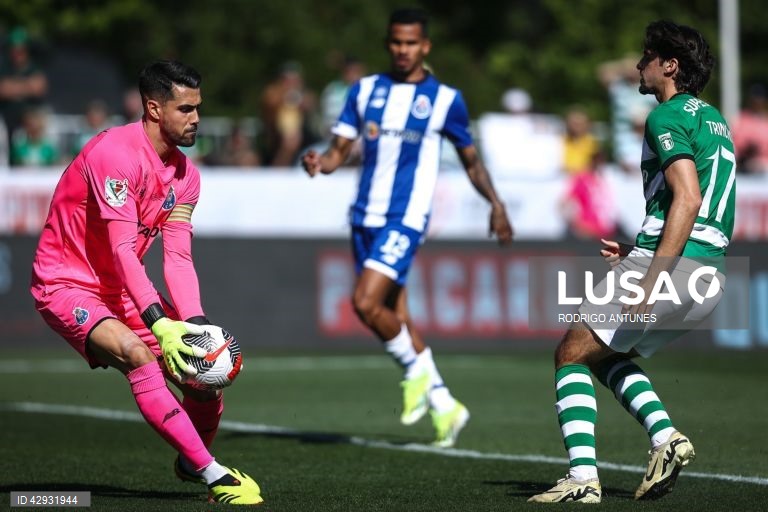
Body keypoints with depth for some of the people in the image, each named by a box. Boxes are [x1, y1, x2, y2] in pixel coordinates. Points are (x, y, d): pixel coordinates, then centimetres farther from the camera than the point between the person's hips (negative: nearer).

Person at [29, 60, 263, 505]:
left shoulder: (185, 175, 3)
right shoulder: (117, 153, -22)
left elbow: (178, 258, -3)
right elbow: (122, 250, -28)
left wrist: (195, 324, -19)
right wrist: (160, 324, -35)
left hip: (122, 288, 8)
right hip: (66, 283, -8)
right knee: (137, 354, -32)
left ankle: (194, 460, 28)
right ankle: (214, 476, -30)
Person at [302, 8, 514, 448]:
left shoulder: (445, 99, 0)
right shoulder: (364, 91, 9)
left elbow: (471, 159, 11)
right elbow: (340, 151, 7)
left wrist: (496, 204, 1)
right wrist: (319, 163, -14)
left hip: (406, 218, -5)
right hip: (366, 216, 5)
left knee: (366, 302, -21)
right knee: (396, 319, 7)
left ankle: (417, 371, 3)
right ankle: (445, 407, 20)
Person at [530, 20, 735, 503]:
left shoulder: (669, 116, -8)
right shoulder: (712, 119, 21)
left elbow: (688, 199, -22)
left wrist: (651, 282, -26)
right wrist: (638, 251, 26)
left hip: (669, 266, -9)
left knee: (572, 353, 1)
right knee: (605, 354, 23)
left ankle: (583, 477, -9)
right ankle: (666, 436, 4)